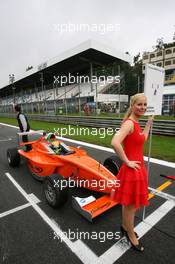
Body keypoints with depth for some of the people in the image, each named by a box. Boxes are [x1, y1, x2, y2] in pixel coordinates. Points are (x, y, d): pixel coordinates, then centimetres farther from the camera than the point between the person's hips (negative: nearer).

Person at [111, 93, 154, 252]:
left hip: (138, 168, 9)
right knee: (131, 205, 12)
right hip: (132, 170, -9)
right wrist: (127, 162, -24)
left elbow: (142, 139, 25)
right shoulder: (129, 123, -21)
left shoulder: (135, 123, 8)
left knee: (129, 203, 26)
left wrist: (149, 123, 25)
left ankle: (125, 226, 48)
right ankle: (131, 236, 37)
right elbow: (115, 143, -35)